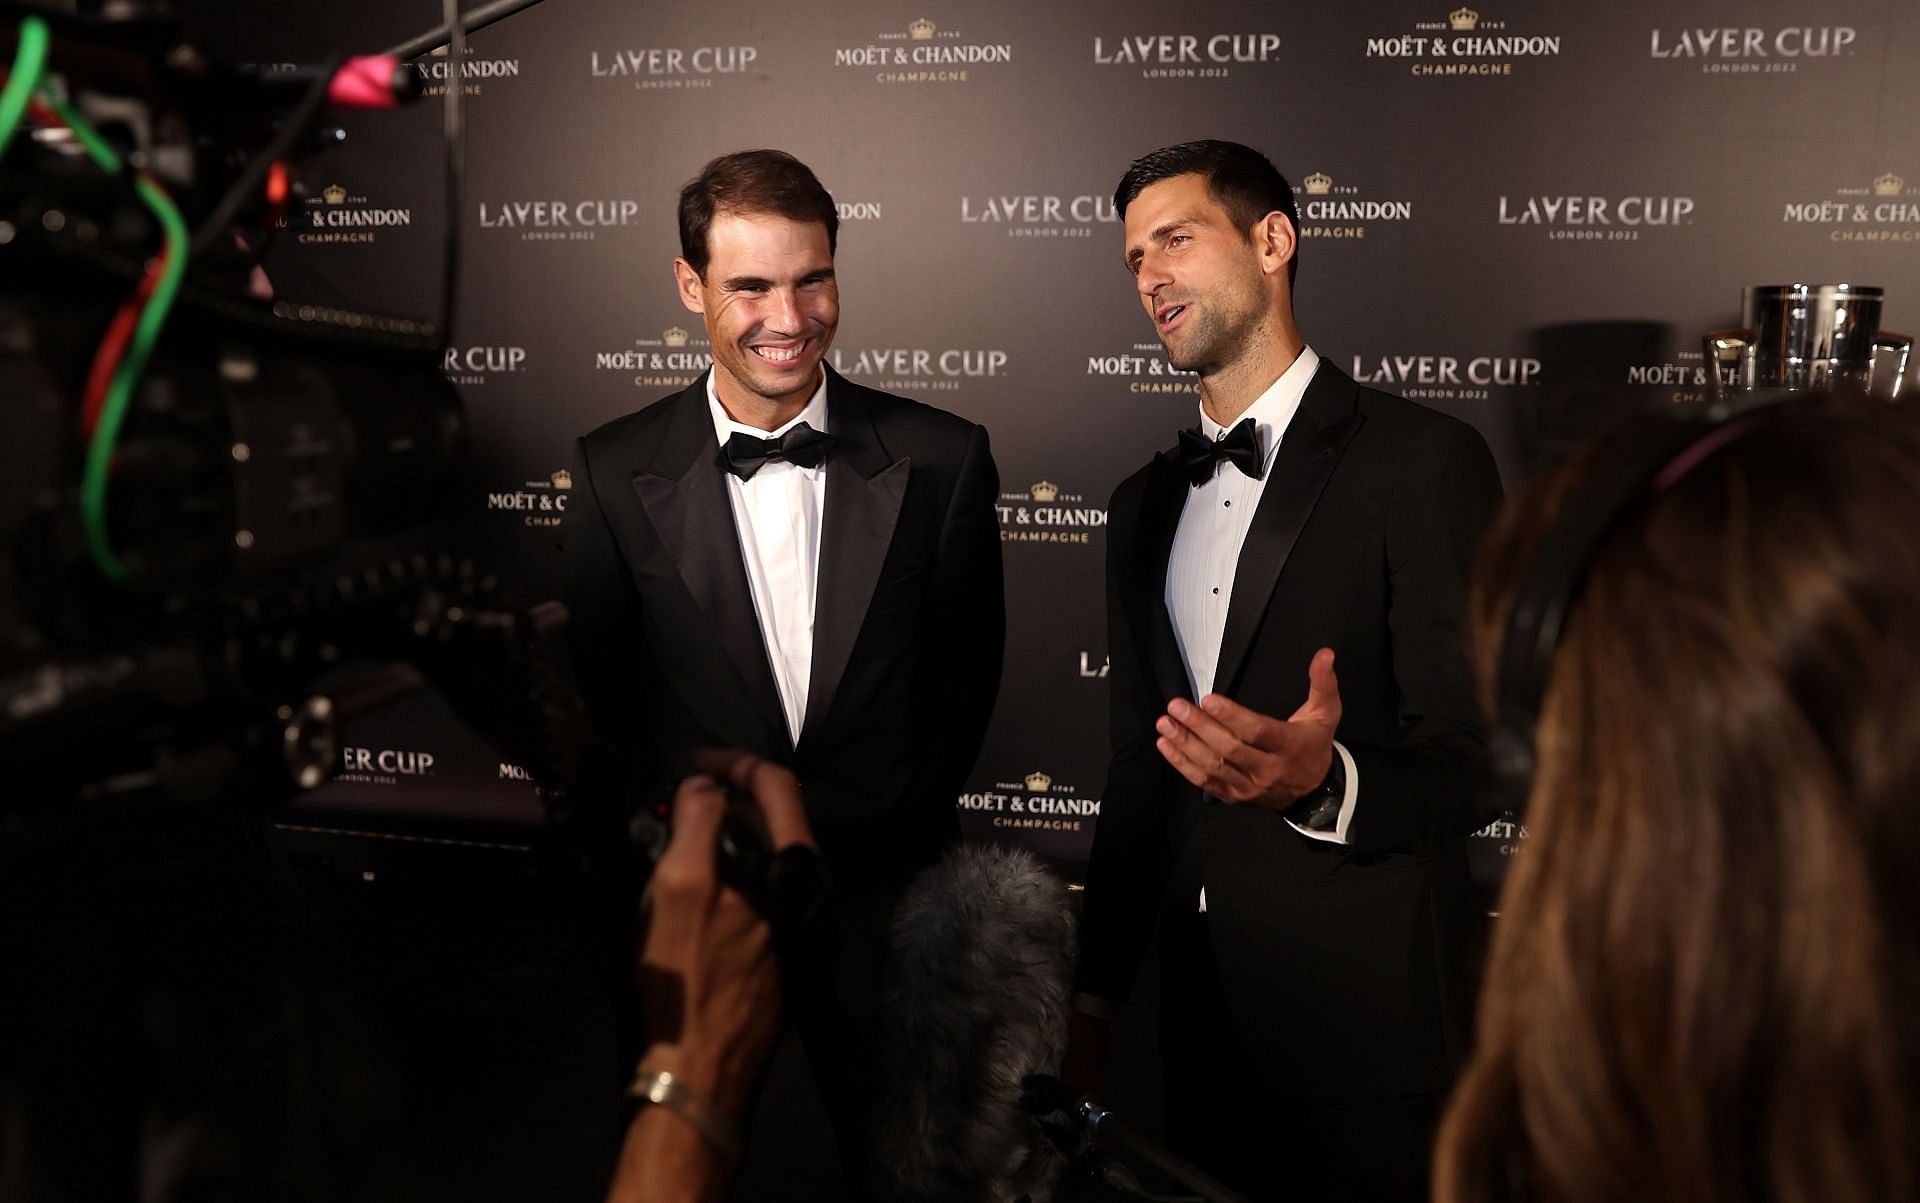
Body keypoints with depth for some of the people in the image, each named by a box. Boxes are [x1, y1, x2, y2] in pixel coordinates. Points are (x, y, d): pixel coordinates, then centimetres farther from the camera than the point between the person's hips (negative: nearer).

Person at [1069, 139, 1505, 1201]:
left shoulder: (1426, 462, -11)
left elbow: (1470, 757, -14)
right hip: (1201, 1013, 6)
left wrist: (1325, 781, -35)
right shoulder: (1146, 504, 10)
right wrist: (1094, 992, 13)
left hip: (1364, 1022, -6)